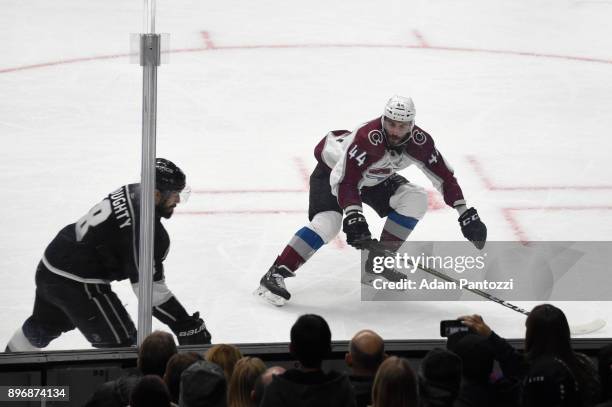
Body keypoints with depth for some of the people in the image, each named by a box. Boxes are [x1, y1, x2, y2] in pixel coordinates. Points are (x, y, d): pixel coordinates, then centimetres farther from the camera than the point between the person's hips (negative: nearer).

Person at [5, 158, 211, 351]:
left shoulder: (130, 192, 1)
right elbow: (150, 289, -25)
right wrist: (184, 325, -22)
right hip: (78, 284, -10)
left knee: (44, 326, 35)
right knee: (119, 344, -8)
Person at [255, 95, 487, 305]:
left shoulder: (418, 142, -22)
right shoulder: (368, 139, -39)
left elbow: (444, 177, -13)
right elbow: (345, 181, -43)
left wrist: (466, 215, -17)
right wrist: (354, 217, -53)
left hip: (373, 177, 6)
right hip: (333, 169, -6)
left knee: (415, 199, -12)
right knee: (327, 223, -28)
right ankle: (275, 274, -26)